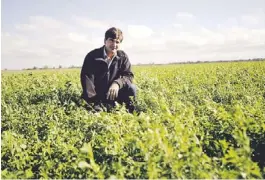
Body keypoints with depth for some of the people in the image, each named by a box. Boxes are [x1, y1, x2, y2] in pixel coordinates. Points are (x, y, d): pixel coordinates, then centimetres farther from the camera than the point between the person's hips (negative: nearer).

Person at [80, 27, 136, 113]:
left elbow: (129, 75, -8)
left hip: (114, 93, 3)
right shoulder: (92, 56, -13)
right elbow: (87, 78, -20)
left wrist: (117, 83, -33)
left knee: (131, 88, -22)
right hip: (97, 96, -3)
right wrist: (94, 104, -32)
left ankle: (129, 111, -3)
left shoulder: (123, 57, -2)